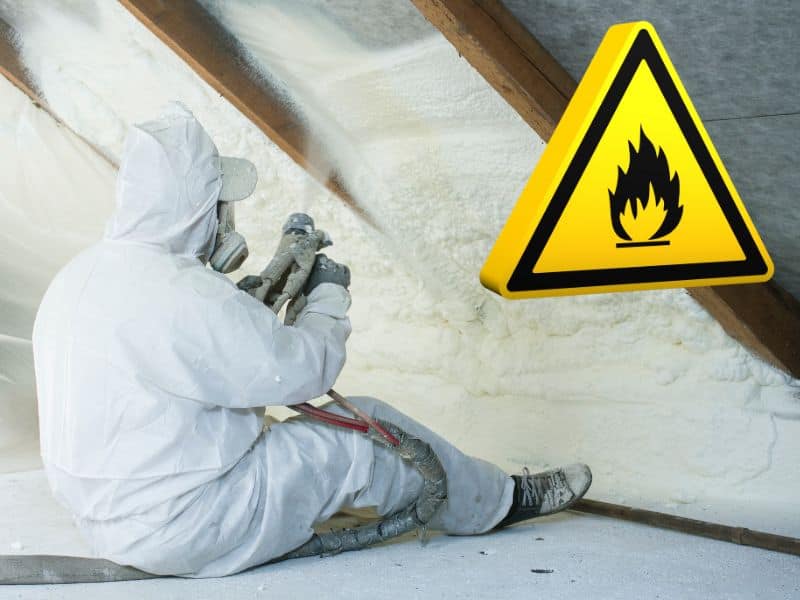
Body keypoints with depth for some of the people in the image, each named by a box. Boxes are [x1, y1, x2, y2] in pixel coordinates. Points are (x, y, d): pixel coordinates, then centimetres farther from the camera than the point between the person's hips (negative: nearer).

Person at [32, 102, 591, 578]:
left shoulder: (81, 275, 4)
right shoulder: (181, 295, -26)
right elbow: (300, 370, -18)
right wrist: (330, 296, 0)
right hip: (183, 527, -9)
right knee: (366, 433, -1)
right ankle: (499, 501, 20)